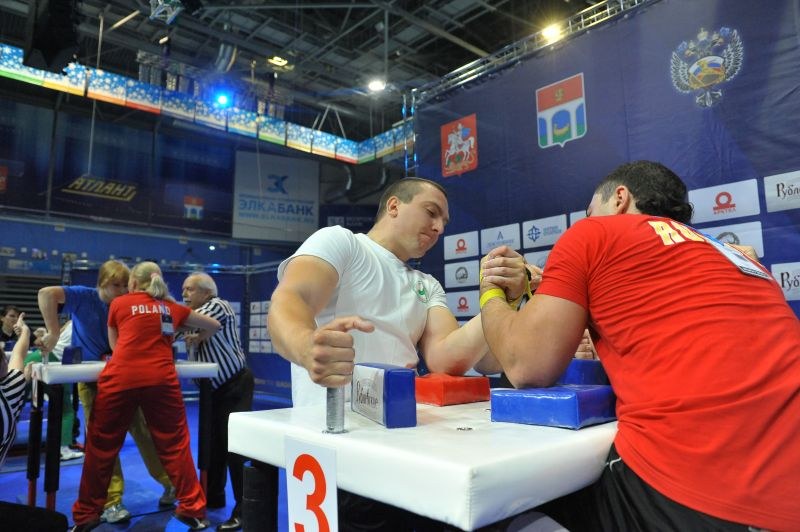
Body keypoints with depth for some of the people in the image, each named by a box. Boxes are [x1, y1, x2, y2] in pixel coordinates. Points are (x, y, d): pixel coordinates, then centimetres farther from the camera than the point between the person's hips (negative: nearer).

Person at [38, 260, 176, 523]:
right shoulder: (84, 297, -11)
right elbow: (46, 293, -27)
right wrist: (53, 333, -28)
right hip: (92, 380, -2)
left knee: (144, 430, 4)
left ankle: (169, 482, 17)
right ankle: (111, 502, 10)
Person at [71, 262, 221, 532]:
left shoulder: (118, 303, 13)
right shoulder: (172, 308, 17)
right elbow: (215, 325, 23)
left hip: (120, 378, -1)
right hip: (161, 380, 1)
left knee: (101, 447, 14)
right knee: (175, 445, 9)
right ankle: (192, 509, 15)